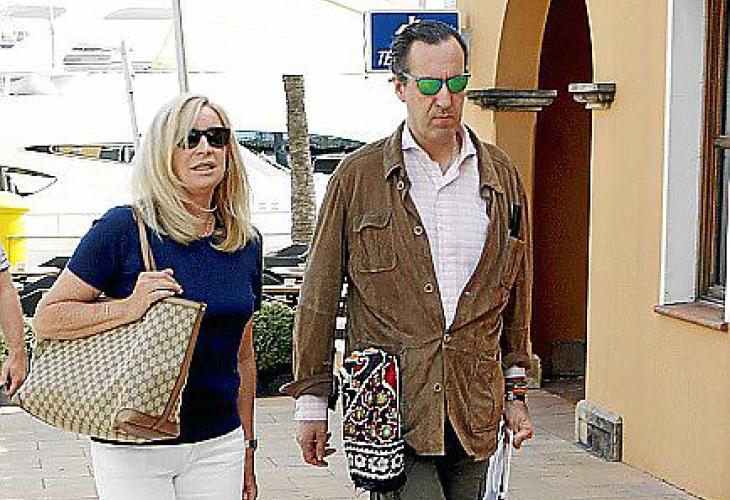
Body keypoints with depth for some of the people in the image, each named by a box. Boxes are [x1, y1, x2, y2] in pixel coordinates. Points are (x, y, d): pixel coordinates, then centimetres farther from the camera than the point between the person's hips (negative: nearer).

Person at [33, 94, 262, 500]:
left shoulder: (247, 242, 7)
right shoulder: (123, 229, -10)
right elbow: (47, 318, -9)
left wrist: (247, 448, 16)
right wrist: (130, 307, -22)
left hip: (218, 445, 4)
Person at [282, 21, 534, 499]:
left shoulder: (501, 176, 11)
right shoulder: (358, 175, 1)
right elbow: (320, 294, 3)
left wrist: (515, 391, 17)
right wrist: (312, 400, 3)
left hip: (475, 408, 4)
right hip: (392, 407, -3)